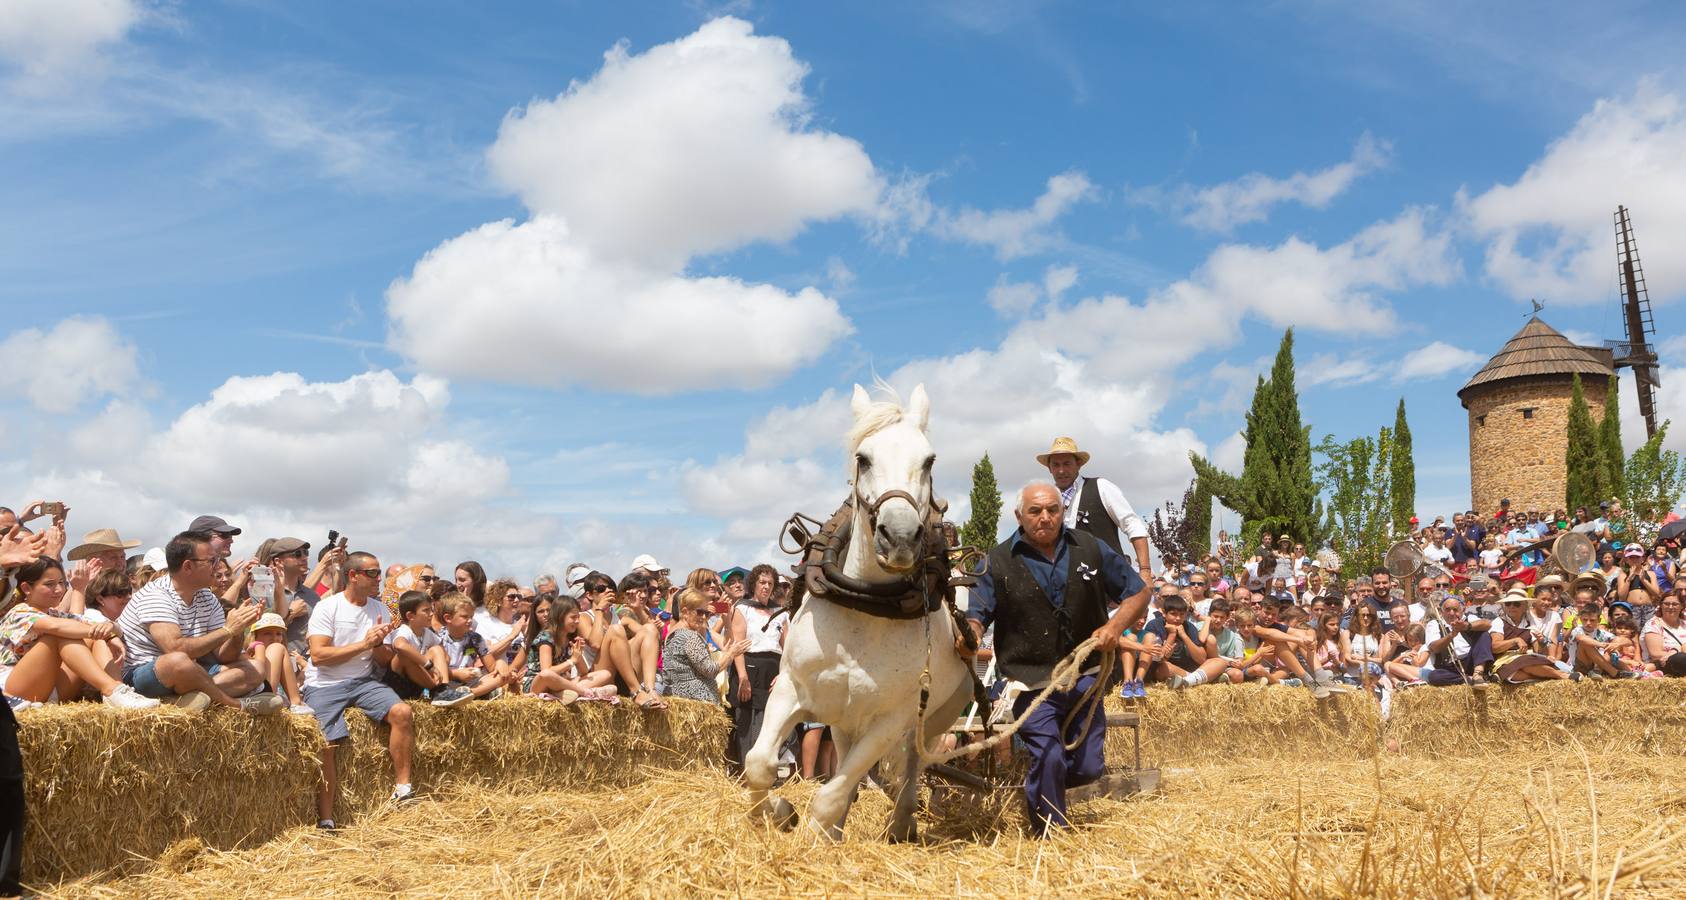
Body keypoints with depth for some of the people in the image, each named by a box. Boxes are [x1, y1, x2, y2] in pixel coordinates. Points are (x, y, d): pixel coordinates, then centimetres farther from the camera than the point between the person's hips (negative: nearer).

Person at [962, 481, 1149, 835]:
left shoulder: (1090, 549, 2)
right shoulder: (998, 562, -4)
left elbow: (1138, 591, 9)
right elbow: (976, 615, -5)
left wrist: (1116, 626, -10)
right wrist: (968, 635, -30)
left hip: (1084, 678, 3)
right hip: (1031, 684, -3)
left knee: (1088, 768, 3)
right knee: (1049, 760, -15)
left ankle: (1042, 783, 36)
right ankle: (1051, 833, 10)